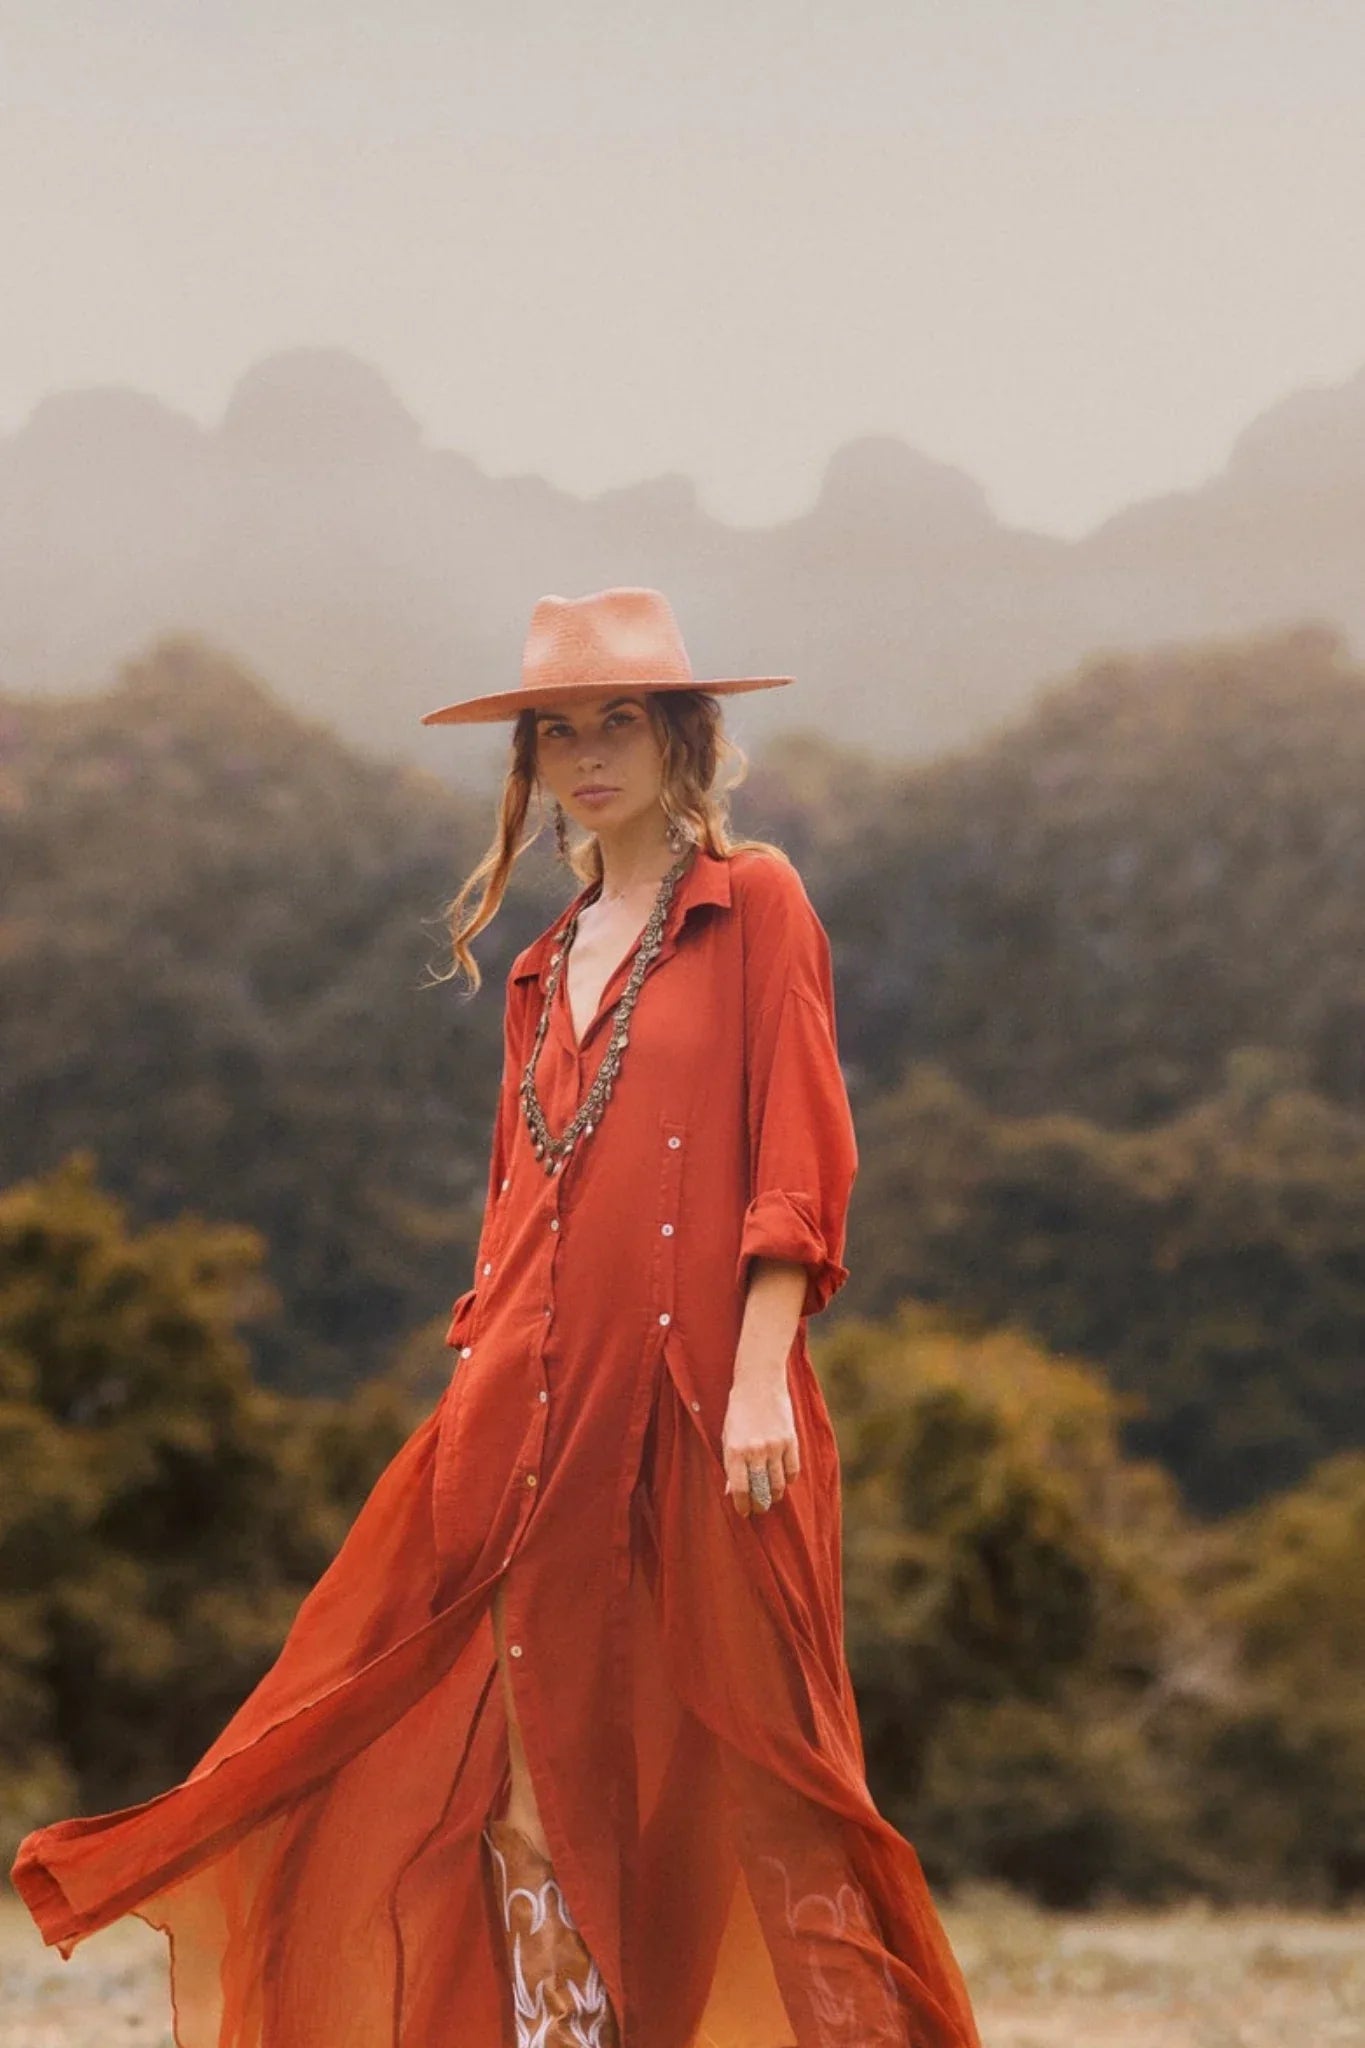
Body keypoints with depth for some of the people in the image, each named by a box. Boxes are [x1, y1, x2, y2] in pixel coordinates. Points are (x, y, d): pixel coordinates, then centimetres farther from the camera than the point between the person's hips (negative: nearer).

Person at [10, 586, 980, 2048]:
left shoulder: (753, 906, 1)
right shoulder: (548, 966, 18)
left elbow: (798, 1159, -6)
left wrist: (761, 1377, -15)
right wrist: (482, 1389, 11)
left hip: (697, 1399, -6)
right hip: (545, 1405, 6)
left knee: (747, 1760, -3)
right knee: (534, 1771, 2)